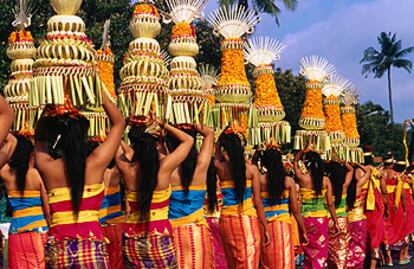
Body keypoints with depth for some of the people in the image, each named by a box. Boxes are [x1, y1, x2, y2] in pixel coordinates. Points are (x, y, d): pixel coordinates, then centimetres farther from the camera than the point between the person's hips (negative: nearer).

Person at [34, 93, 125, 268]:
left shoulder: (47, 168, 1)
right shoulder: (96, 163, -4)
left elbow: (39, 138, 25)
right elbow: (119, 123, 11)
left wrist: (49, 107, 19)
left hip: (56, 251, 3)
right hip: (91, 247, -2)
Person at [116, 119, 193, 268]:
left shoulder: (126, 169, -7)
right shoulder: (165, 166, -12)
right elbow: (189, 140, 4)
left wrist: (129, 125, 9)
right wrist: (163, 125, 6)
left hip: (131, 240, 3)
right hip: (159, 238, -3)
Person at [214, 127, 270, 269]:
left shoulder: (220, 168, -2)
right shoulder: (251, 168, -4)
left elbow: (217, 156, 24)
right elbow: (257, 201, -3)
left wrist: (222, 138, 26)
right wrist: (265, 227, 3)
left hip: (227, 220, 2)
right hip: (248, 220, -2)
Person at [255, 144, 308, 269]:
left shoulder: (260, 179, -6)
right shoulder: (289, 181, -1)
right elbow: (295, 210, 0)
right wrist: (303, 232, 6)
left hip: (265, 226, 1)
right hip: (283, 226, -1)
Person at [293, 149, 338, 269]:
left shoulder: (303, 178, -8)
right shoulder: (325, 180, -3)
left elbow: (295, 162, 13)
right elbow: (330, 204, -1)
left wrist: (302, 151, 15)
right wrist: (335, 221, 7)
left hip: (307, 219, -1)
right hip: (322, 218, 1)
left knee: (310, 253, 8)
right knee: (321, 252, 10)